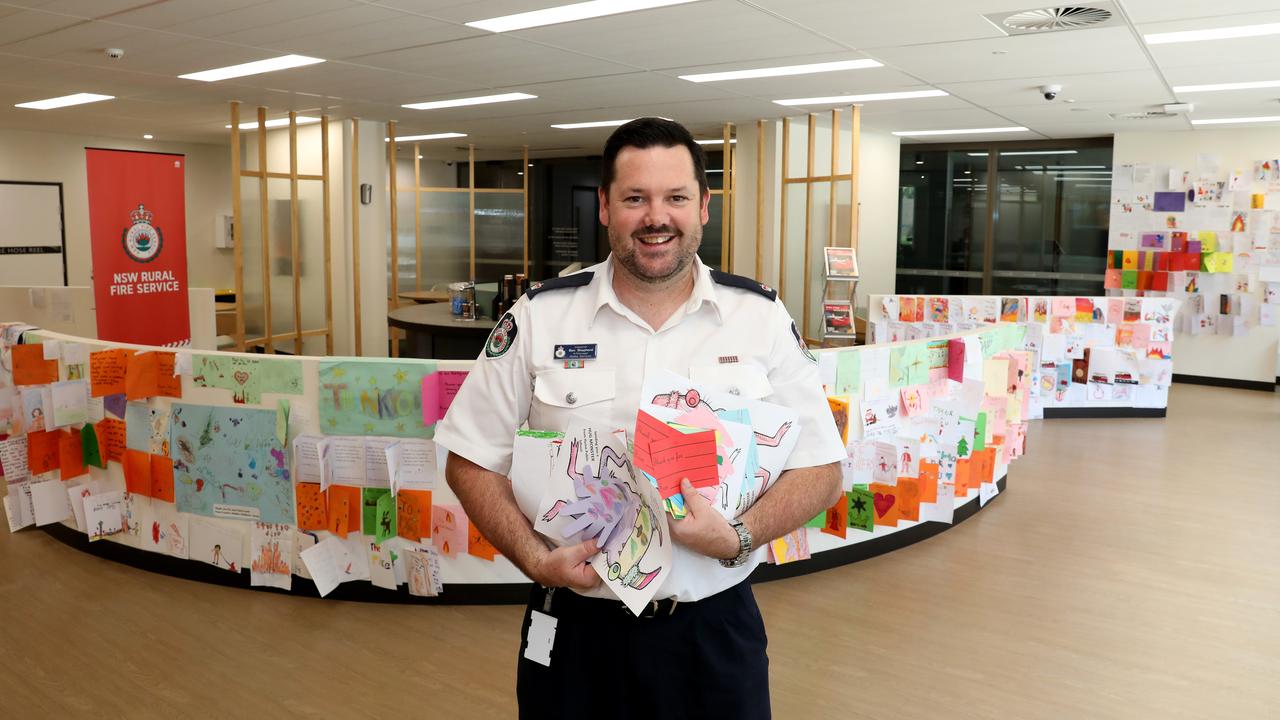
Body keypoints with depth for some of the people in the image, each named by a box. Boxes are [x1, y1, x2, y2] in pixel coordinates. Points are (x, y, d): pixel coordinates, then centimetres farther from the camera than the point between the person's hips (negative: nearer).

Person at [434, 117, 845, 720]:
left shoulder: (762, 318, -3)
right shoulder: (539, 317, -4)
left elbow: (820, 471, -1)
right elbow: (471, 463, 0)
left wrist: (738, 539, -18)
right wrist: (535, 558, -14)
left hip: (716, 629, 1)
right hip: (575, 630, 0)